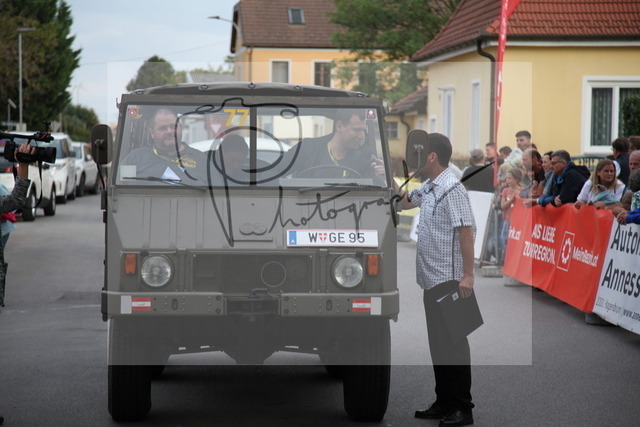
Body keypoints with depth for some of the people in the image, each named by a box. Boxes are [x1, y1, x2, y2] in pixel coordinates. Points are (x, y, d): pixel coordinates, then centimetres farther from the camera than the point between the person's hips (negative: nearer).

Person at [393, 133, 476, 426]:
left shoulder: (452, 189, -15)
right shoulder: (428, 188, 12)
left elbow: (466, 231, -19)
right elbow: (405, 201, 32)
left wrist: (468, 275, -23)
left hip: (449, 281, -9)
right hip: (432, 280, 9)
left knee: (452, 342, -4)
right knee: (437, 342, 14)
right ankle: (444, 402, 22)